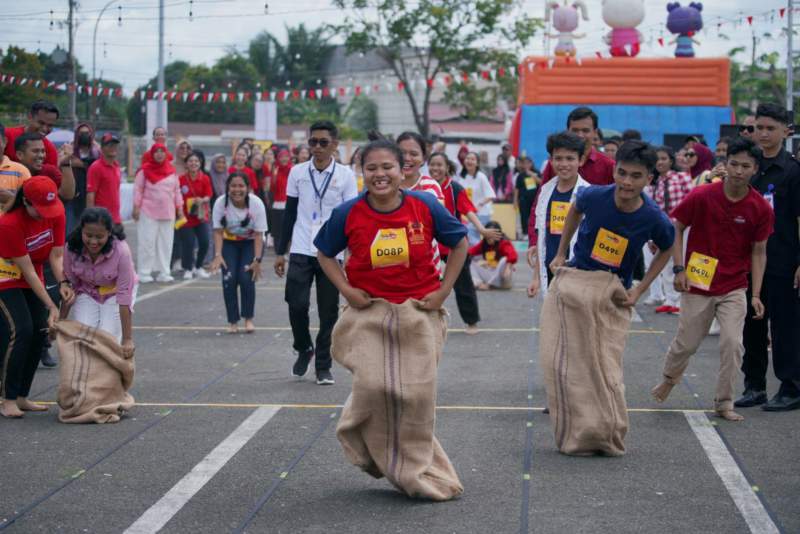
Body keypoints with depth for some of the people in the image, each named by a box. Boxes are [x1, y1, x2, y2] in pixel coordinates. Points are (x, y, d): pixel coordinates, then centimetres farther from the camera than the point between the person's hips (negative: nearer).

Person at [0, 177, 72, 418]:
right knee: (20, 331, -18)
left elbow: (56, 255, -10)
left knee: (40, 331, 0)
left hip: (32, 279, 6)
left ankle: (21, 397, 11)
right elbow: (28, 271, -27)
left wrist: (62, 283, -29)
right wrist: (51, 306, -26)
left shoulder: (55, 214, -14)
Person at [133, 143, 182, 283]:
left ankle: (164, 272, 9)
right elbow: (137, 189, -2)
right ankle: (144, 273, -1)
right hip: (148, 212, -4)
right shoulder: (145, 170, -2)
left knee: (166, 242, 4)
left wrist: (179, 207, 10)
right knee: (147, 242, -4)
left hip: (168, 213, 4)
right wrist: (136, 207, -8)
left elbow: (177, 190, 14)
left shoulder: (171, 171, 9)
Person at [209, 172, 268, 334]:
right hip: (229, 243, 1)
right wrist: (218, 255, -29)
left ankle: (249, 318, 3)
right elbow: (218, 231, -17)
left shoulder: (256, 203, -24)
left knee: (246, 278, -16)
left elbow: (259, 234, -20)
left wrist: (257, 260, -25)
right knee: (229, 279, -13)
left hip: (251, 243, -1)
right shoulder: (220, 203, -22)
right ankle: (233, 321, 2)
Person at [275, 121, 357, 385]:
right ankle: (304, 349, 20)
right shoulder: (297, 172, 4)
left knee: (329, 312, 3)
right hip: (301, 251, 1)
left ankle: (323, 365, 15)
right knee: (297, 305, -7)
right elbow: (290, 213, 9)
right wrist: (280, 251, 7)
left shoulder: (345, 175, -1)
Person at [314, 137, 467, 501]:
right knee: (373, 385, -13)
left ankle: (416, 471, 19)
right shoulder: (348, 214, -8)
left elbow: (459, 244, 4)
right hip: (368, 312, 0)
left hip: (419, 311, 0)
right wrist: (345, 289, -5)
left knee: (417, 392, 1)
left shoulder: (425, 207, -10)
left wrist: (443, 290, -1)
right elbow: (325, 254, 8)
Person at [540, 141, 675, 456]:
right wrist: (560, 254, 11)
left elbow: (666, 250, 7)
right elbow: (575, 210, 12)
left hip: (612, 294, -1)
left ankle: (608, 437, 15)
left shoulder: (654, 219, -15)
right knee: (565, 361, 0)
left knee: (605, 367, -1)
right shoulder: (594, 196, -14)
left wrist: (639, 291, 1)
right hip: (573, 283, 1)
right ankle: (577, 437, 11)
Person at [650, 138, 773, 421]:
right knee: (687, 342, 11)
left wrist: (756, 295, -5)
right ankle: (669, 377, 42)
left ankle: (724, 402, 8)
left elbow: (759, 252, -1)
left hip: (734, 289, 1)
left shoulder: (760, 208, -9)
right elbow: (677, 228, -1)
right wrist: (679, 268, -8)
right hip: (697, 284, -1)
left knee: (733, 343, -9)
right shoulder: (701, 196, -14)